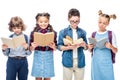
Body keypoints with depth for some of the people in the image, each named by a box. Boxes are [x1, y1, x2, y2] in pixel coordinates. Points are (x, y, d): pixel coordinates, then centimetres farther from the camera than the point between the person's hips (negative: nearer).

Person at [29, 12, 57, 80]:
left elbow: (55, 48, 4)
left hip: (48, 57, 0)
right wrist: (33, 46, -18)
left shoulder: (53, 32, -1)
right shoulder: (34, 33, -1)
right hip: (38, 57, 0)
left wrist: (53, 46, -17)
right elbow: (31, 49, 3)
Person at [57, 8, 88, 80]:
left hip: (80, 61, 2)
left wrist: (84, 45, -12)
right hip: (68, 61, -2)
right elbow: (59, 46, -1)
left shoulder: (82, 32, 5)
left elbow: (86, 47, 11)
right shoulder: (63, 32, -2)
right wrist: (69, 47, -18)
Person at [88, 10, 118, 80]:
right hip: (96, 63, 3)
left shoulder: (111, 34, -3)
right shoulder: (94, 34, 5)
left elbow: (116, 51, 0)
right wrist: (90, 48, -7)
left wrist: (111, 47, -19)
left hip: (107, 63, -2)